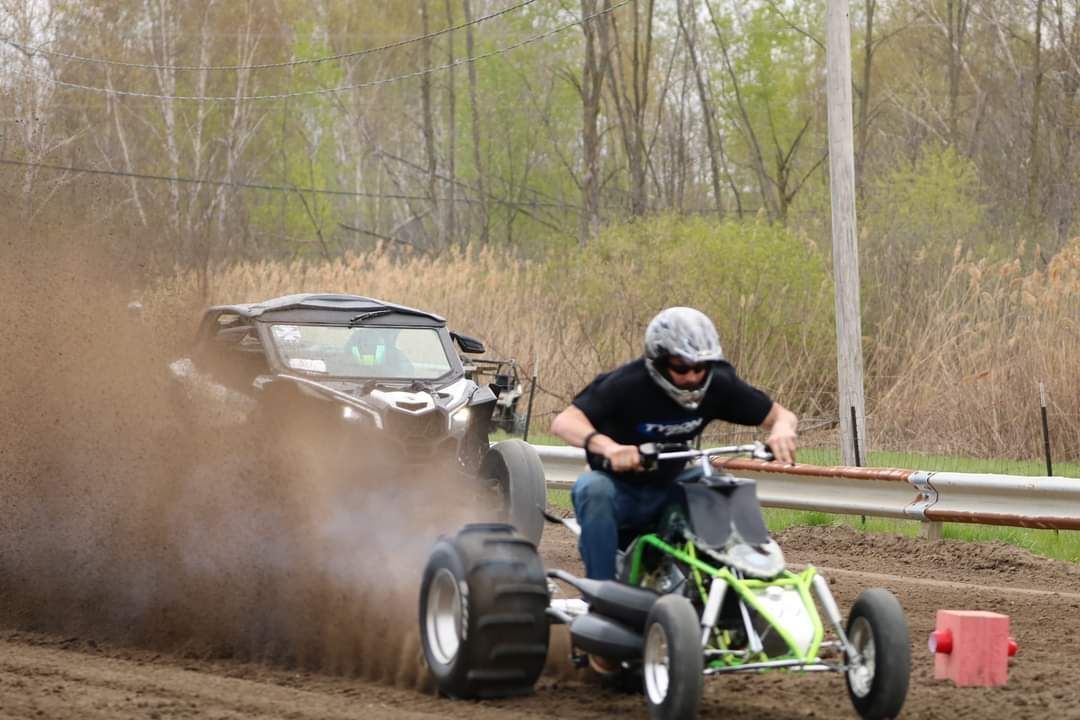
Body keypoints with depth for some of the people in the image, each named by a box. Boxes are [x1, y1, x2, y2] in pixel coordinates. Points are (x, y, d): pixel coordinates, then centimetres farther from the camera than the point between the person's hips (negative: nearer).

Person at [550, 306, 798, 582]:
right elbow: (563, 422, -33)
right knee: (593, 490, -36)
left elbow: (781, 414, -1)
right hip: (620, 489, -4)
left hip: (669, 490, 4)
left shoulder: (718, 383, -8)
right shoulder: (628, 383, -22)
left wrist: (782, 429, -28)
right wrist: (606, 446, -53)